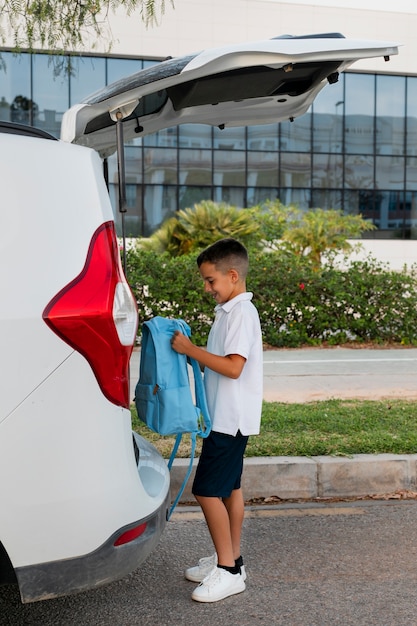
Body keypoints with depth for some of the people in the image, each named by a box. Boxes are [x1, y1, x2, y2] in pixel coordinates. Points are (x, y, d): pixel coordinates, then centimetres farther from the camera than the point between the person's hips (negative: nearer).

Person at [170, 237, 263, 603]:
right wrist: (190, 355, 7)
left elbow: (233, 367, -26)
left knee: (207, 491, -8)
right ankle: (231, 560, 25)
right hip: (227, 417, 10)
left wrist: (190, 349, -22)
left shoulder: (242, 313, -17)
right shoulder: (229, 311, 13)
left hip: (231, 418, -10)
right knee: (229, 488, 15)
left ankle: (228, 571, 1)